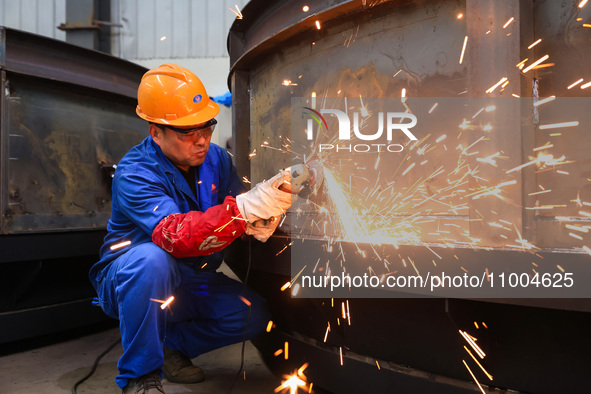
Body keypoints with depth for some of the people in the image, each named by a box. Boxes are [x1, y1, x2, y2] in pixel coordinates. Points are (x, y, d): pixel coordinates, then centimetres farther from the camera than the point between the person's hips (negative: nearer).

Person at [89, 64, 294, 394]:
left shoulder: (217, 159, -5)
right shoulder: (134, 173, -25)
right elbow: (175, 235, -40)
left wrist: (261, 219, -36)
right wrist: (243, 210, -54)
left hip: (190, 284, 5)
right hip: (127, 279, -5)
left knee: (255, 315, -14)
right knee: (151, 258, -38)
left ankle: (171, 344, 9)